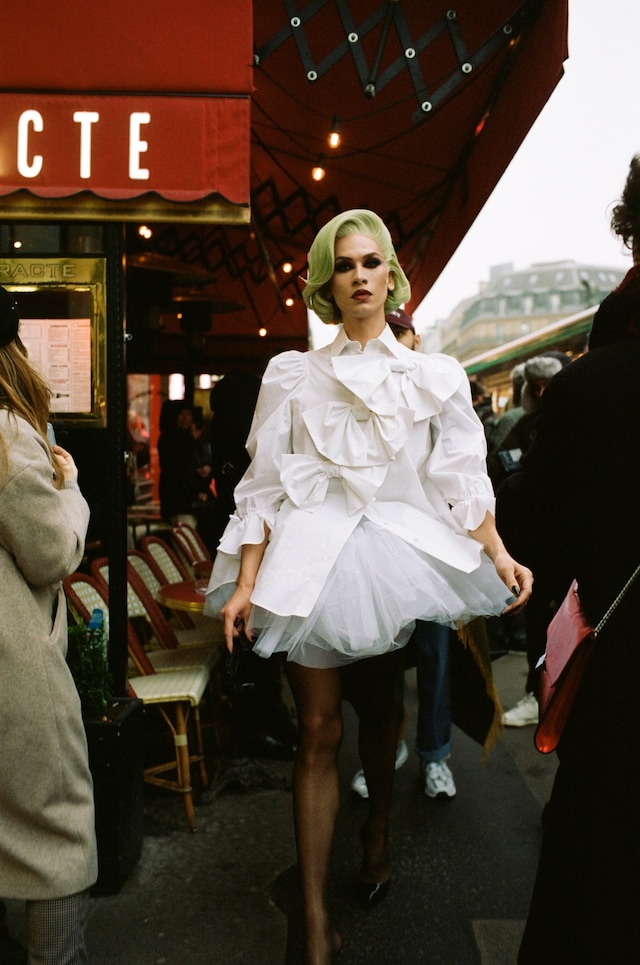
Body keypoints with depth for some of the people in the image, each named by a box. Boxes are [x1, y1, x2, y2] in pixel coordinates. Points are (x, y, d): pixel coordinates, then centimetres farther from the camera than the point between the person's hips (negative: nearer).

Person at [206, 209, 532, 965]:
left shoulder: (434, 377, 7)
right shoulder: (293, 375, 4)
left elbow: (460, 477, 1)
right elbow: (266, 484, 1)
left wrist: (498, 554, -14)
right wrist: (246, 582, -6)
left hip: (393, 554, 2)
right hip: (309, 555, -1)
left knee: (378, 705, 17)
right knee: (318, 730, 0)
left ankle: (377, 830, 46)